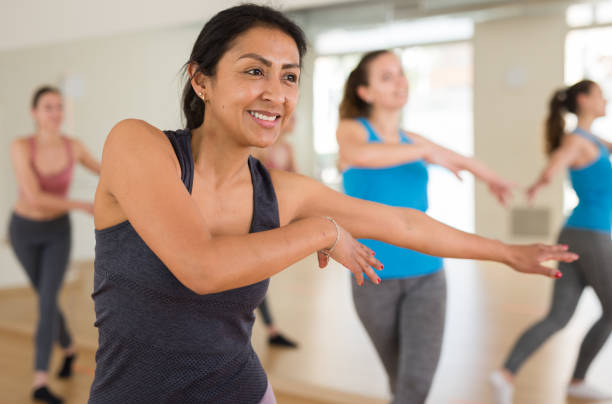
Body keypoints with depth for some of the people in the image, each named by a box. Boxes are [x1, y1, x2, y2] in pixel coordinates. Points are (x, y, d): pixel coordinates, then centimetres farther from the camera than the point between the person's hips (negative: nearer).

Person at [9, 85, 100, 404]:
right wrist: (82, 206, -28)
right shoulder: (21, 147, -24)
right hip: (24, 230, 0)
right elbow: (34, 197, -30)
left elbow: (98, 167, 8)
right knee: (46, 296, 16)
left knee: (48, 300, -14)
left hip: (57, 232, 1)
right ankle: (68, 348, 43)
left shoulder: (73, 146, -14)